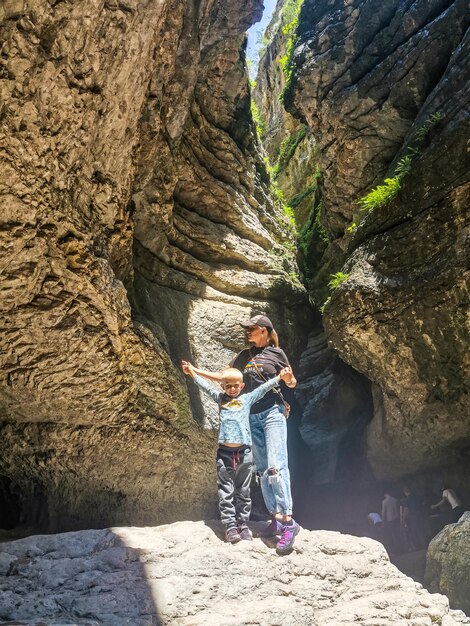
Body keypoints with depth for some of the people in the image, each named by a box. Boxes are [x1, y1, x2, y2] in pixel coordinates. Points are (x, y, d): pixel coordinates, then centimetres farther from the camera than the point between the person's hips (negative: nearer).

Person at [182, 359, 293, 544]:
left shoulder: (248, 399, 11)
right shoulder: (220, 398, 13)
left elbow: (264, 387, 10)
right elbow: (205, 386, 16)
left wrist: (280, 377, 4)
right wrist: (192, 372, 16)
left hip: (244, 452, 0)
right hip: (224, 452, 0)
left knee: (243, 492, 7)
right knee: (226, 492, 0)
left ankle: (243, 523, 15)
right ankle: (230, 525, 4)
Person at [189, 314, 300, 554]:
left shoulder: (276, 353, 3)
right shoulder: (244, 355, 14)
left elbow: (290, 381, 9)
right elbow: (224, 377, 19)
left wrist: (290, 380, -15)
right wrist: (197, 371, 13)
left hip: (273, 413, -5)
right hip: (252, 417, 5)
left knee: (276, 467, -17)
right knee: (262, 470, 3)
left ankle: (288, 521, -16)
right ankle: (276, 519, 8)